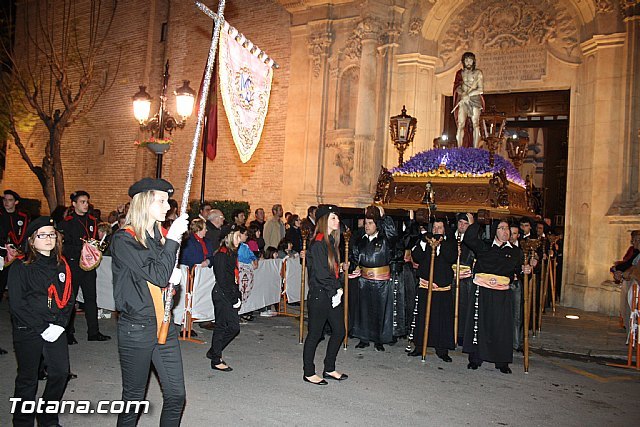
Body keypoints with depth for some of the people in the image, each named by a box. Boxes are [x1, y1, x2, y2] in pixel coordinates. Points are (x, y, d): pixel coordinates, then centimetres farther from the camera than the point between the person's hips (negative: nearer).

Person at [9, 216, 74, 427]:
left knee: (61, 372, 4)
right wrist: (43, 329, -14)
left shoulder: (61, 266, 8)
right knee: (28, 379, 6)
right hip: (28, 332, -4)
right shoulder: (20, 268, -7)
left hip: (56, 330, 4)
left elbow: (68, 298, 8)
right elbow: (17, 304, -11)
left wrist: (60, 324, -6)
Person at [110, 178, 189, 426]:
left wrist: (173, 276, -3)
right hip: (136, 328, -6)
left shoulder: (160, 235, 9)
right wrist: (172, 238, -17)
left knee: (176, 396, 7)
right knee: (133, 397, 10)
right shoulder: (124, 239, -13)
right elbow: (158, 276, -21)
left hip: (164, 324, 6)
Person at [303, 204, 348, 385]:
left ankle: (329, 369, 29)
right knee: (315, 334, 4)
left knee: (339, 331, 13)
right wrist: (335, 292, -12)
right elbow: (321, 274, -19)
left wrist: (339, 289, 2)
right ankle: (309, 373, 19)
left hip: (333, 295, 9)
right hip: (320, 295, -9)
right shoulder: (318, 244, -16)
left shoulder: (331, 241, 12)